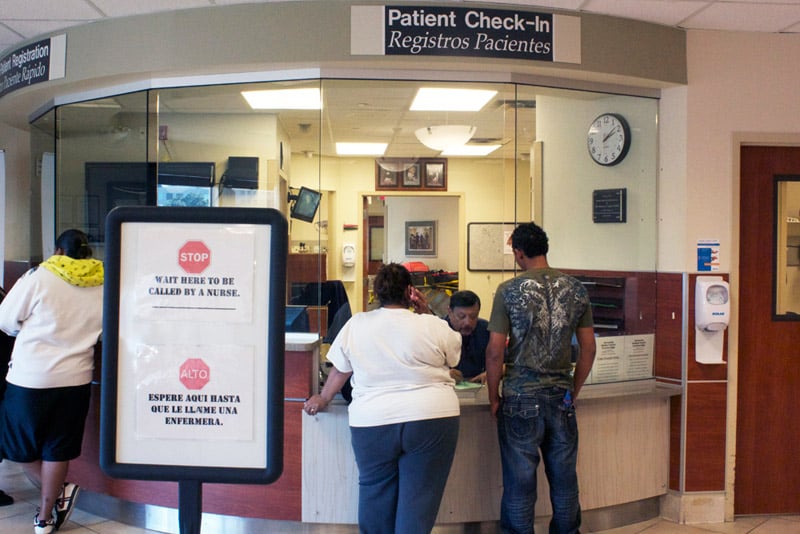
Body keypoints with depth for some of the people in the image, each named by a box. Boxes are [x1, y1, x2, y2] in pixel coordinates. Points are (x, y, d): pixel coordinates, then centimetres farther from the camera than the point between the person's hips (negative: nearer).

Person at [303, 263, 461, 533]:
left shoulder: (355, 324, 1)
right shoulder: (434, 326, -4)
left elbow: (339, 370, 11)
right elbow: (453, 354, 15)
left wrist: (322, 400, 29)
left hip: (371, 422, 2)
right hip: (430, 419, -2)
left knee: (375, 493, 17)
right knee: (418, 498, 5)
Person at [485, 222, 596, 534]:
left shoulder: (508, 291, -9)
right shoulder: (576, 290, 2)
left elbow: (495, 352, -10)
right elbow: (588, 349, 5)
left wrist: (494, 397, 2)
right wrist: (573, 392, 16)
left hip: (521, 401, -3)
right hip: (562, 398, 4)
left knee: (520, 483, 7)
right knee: (564, 479, 15)